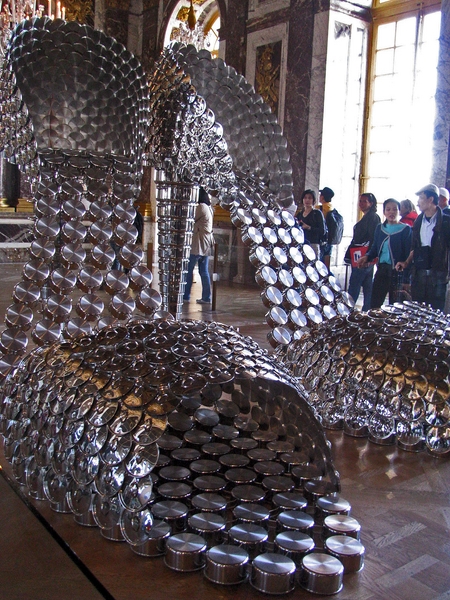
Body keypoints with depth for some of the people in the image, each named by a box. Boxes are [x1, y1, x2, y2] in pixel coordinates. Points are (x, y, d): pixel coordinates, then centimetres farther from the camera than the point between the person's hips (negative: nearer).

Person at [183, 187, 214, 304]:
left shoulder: (201, 207, -11)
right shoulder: (209, 208, 16)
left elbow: (192, 220, -6)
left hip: (199, 244, -9)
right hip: (206, 243, 9)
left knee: (189, 269, -2)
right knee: (204, 271, 8)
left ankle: (185, 296, 1)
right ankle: (206, 297, 7)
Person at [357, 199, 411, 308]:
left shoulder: (405, 229, -3)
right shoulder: (380, 228, 12)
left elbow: (408, 254, -8)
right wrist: (367, 257, -5)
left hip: (397, 272, -4)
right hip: (382, 270, 4)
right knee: (374, 304, 3)